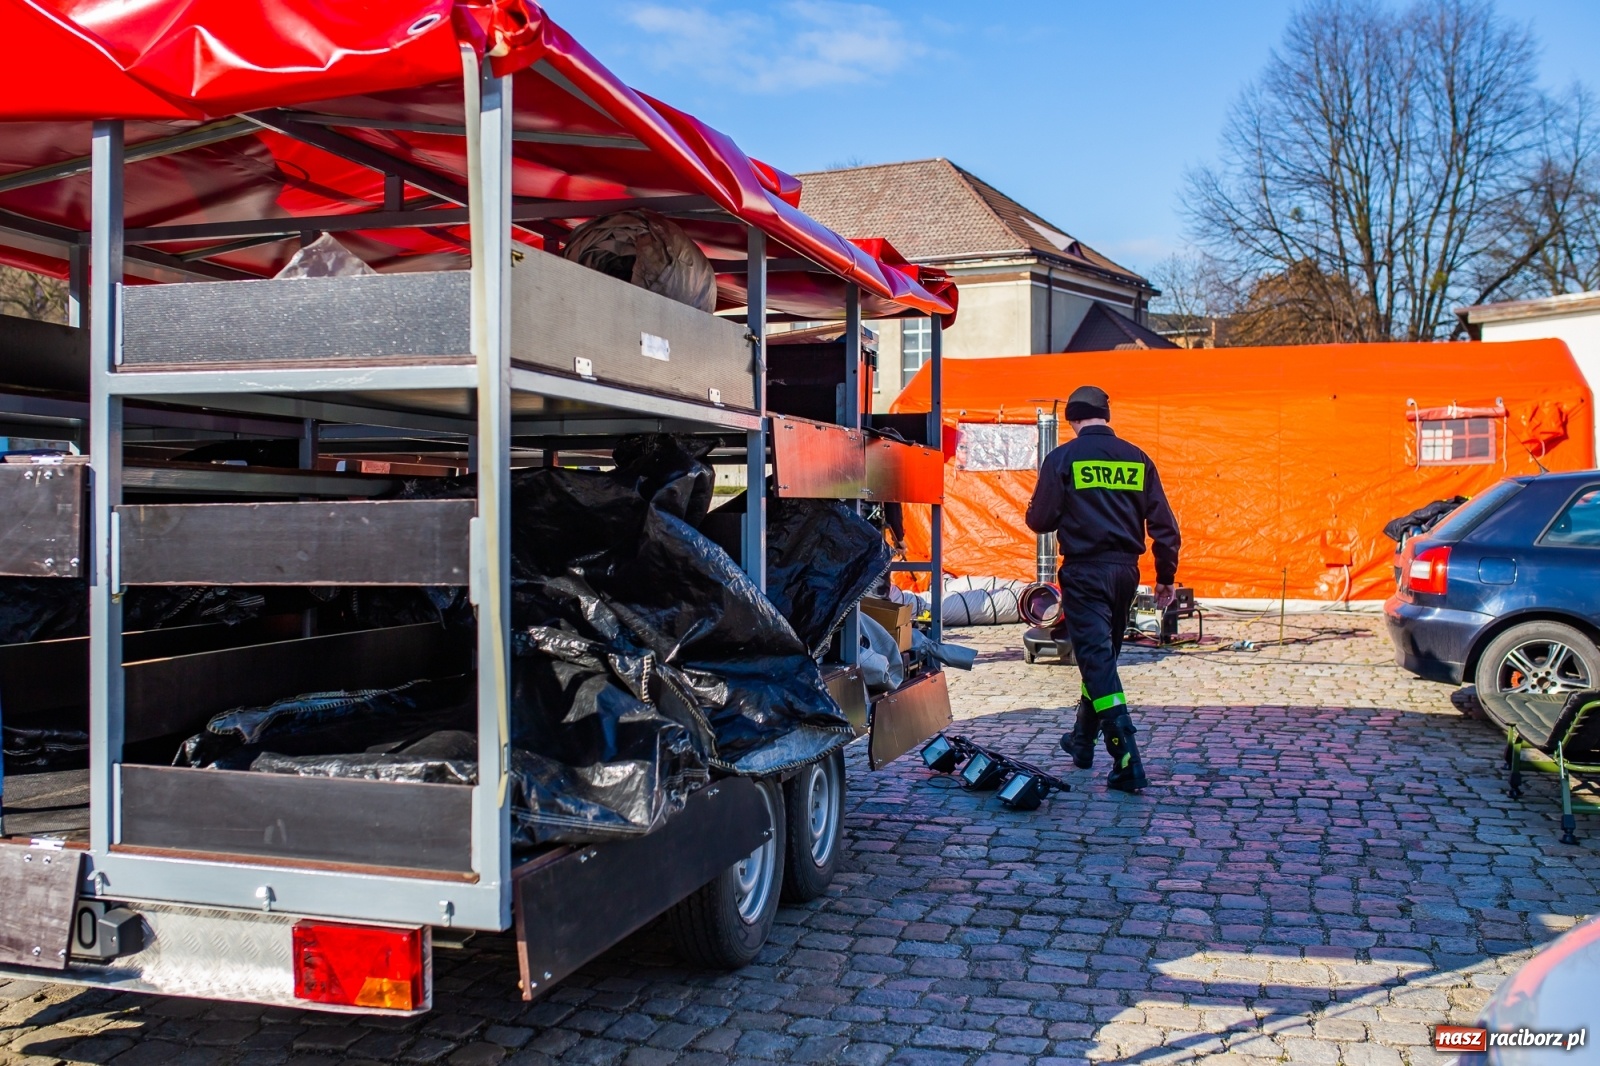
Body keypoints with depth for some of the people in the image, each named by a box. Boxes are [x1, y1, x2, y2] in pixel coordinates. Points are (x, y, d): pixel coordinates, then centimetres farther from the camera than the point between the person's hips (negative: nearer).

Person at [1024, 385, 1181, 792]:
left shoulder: (1063, 458, -6)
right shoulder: (1136, 458, 7)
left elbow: (1040, 520, -7)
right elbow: (1164, 525, 6)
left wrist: (1035, 511, 17)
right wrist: (1166, 577, 14)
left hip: (1084, 571, -5)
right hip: (1125, 571, 5)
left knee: (1096, 660, -6)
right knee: (1103, 656, 20)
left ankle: (1127, 762, -16)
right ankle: (1083, 740, 35)